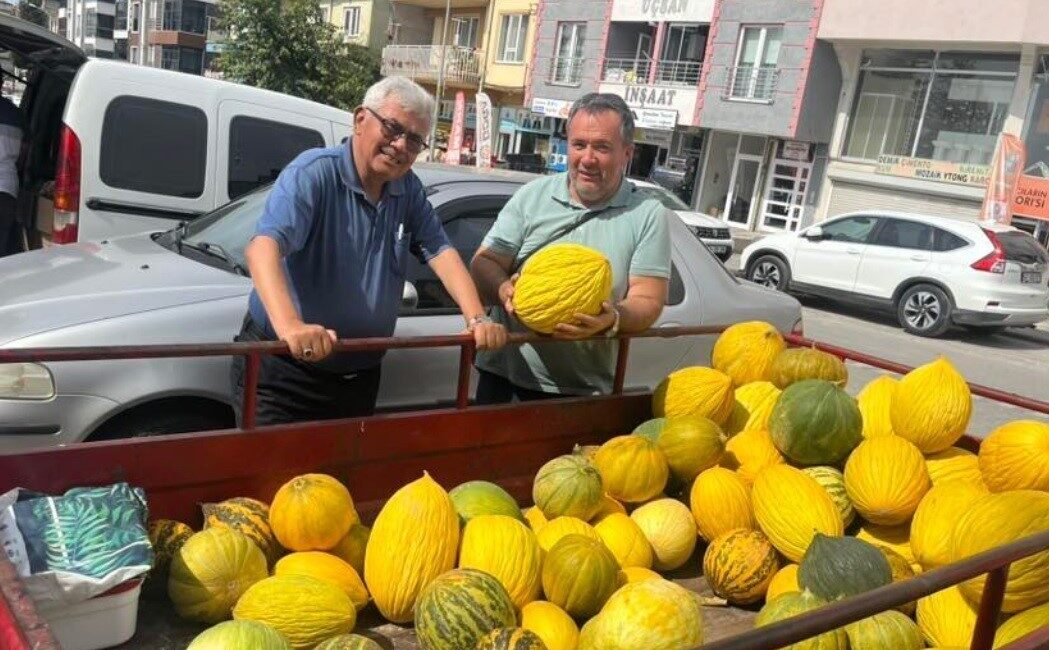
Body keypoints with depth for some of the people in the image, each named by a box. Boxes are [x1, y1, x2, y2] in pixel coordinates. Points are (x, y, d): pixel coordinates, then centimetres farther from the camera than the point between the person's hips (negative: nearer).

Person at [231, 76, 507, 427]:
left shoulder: (409, 190, 4)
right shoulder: (313, 173, -17)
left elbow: (441, 252, -3)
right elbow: (264, 246, -31)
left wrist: (477, 319, -20)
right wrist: (289, 325, -49)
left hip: (359, 378, 7)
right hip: (282, 370, -6)